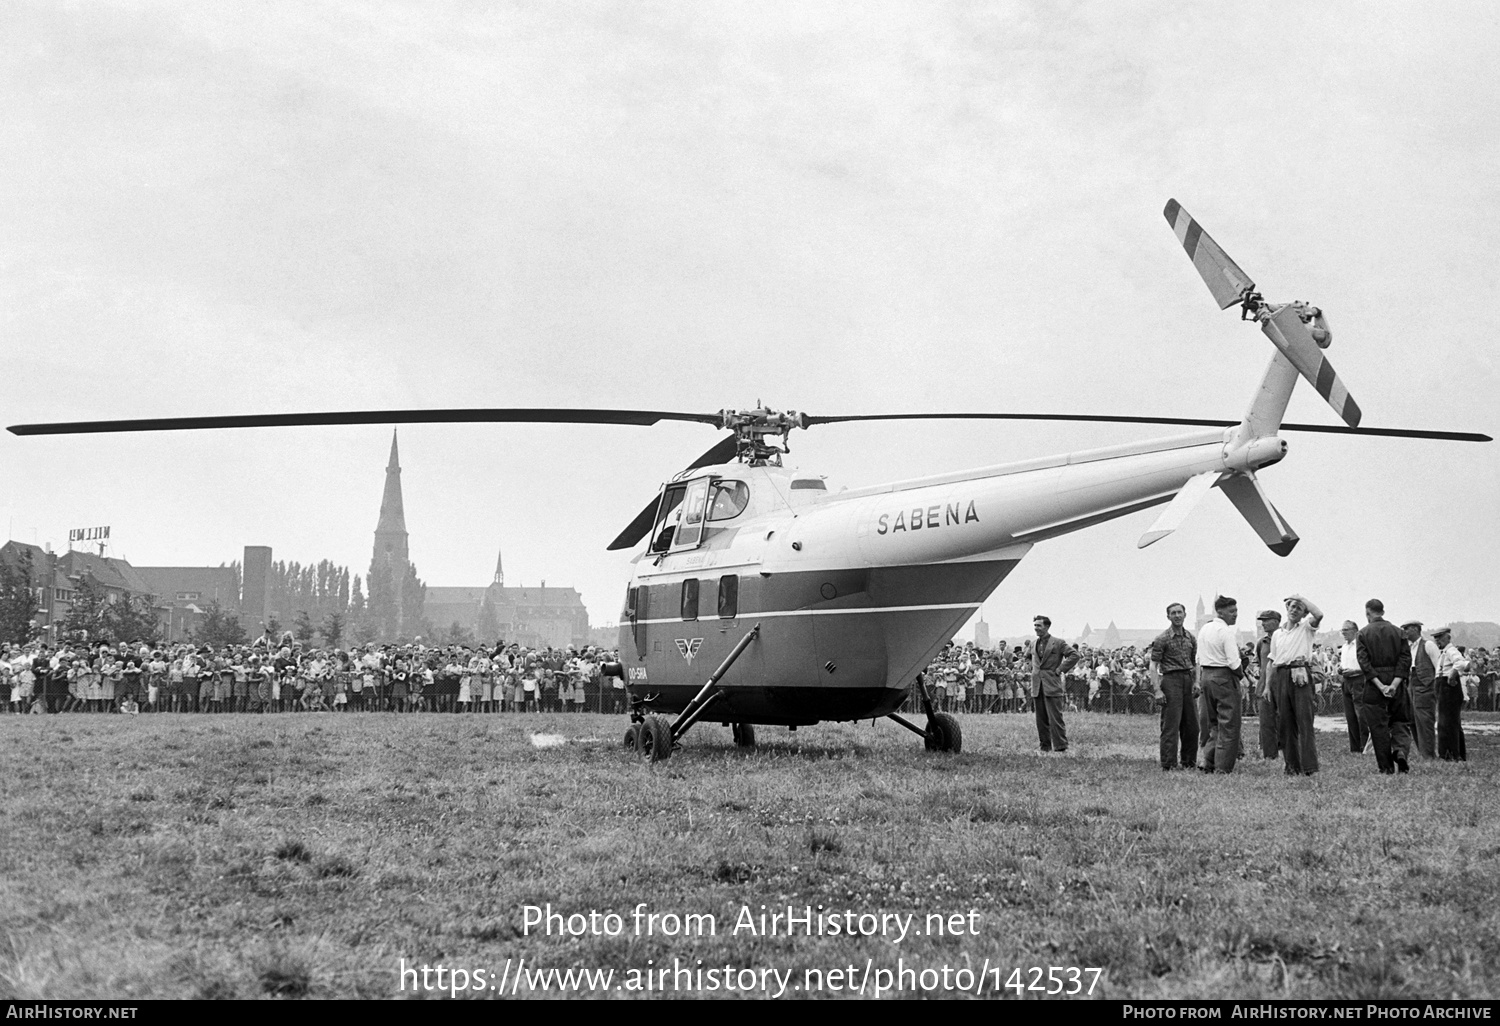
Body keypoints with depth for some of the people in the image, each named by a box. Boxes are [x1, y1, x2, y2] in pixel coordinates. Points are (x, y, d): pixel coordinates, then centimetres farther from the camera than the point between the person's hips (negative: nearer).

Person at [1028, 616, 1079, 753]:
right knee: (1041, 719, 8)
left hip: (1052, 685, -6)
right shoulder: (1033, 644, 14)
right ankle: (1045, 746, 15)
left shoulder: (1058, 643, -5)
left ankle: (1060, 747, -4)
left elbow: (1074, 655, -9)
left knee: (1055, 718, -8)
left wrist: (1060, 669, -10)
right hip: (1037, 686, 6)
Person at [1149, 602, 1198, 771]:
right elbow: (1153, 666, -7)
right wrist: (1157, 690, -15)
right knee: (1171, 725, -7)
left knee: (1192, 725, 7)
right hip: (1171, 680, -5)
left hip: (1188, 681, 5)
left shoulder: (1191, 638, 13)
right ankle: (1169, 763, -4)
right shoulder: (1162, 639, -4)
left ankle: (1189, 762, 18)